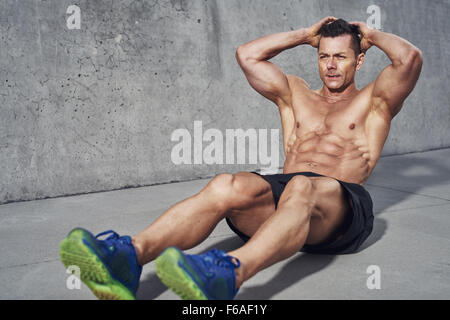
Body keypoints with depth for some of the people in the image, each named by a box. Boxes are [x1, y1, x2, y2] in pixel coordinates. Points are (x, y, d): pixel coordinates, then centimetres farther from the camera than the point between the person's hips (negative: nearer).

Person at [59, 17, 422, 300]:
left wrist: (372, 34, 21)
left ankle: (231, 274, -70)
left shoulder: (372, 102, 20)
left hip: (341, 206, -3)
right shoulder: (297, 95, 30)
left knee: (301, 188, -40)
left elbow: (410, 57, 1)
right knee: (226, 186, -30)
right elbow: (247, 55, 25)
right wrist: (305, 35, 30)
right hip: (283, 192, 4)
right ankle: (131, 255, -54)